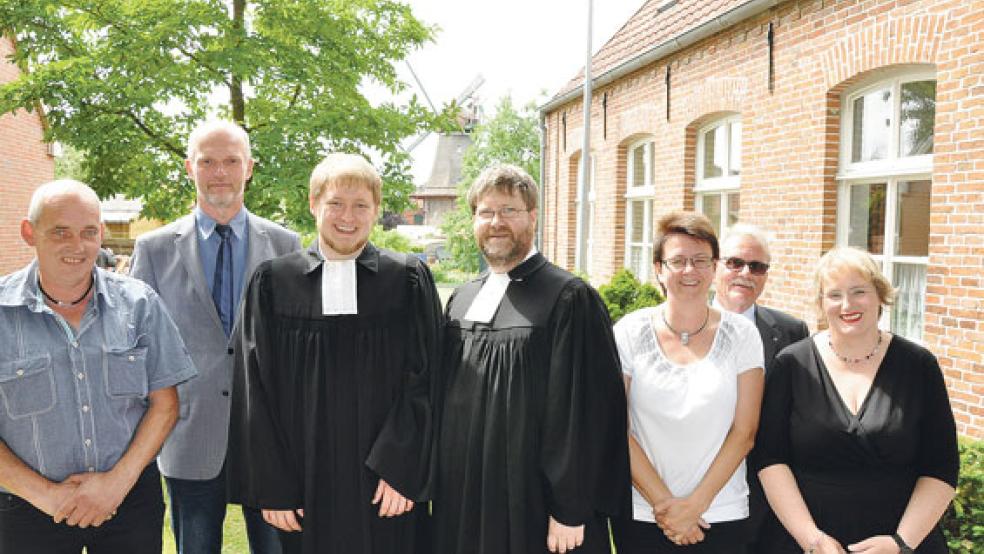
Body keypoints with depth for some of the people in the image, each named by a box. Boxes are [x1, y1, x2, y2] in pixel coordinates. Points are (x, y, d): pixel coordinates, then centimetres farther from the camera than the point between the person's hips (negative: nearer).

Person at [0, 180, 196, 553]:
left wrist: (118, 480, -9)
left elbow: (164, 404, 0)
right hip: (32, 510, -1)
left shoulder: (138, 304, -3)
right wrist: (44, 493, -11)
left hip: (131, 495, 1)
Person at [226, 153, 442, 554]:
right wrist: (271, 487, -4)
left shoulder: (408, 279, -1)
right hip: (304, 488, 1)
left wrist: (401, 470, -11)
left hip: (385, 488, 0)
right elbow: (256, 390, 0)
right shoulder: (273, 282, 0)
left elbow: (424, 379, -4)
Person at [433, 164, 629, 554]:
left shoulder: (569, 299, -12)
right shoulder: (460, 301, 9)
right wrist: (439, 485, 12)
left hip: (532, 507, -6)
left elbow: (584, 413, -15)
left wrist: (571, 510, -16)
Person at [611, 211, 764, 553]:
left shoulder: (741, 335, -2)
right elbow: (617, 431, -6)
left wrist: (696, 504, -9)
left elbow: (744, 431, -4)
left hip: (721, 516, 0)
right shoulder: (629, 333, -4)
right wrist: (663, 503, -9)